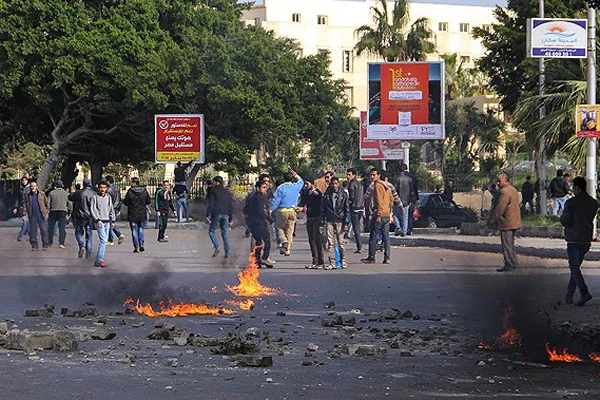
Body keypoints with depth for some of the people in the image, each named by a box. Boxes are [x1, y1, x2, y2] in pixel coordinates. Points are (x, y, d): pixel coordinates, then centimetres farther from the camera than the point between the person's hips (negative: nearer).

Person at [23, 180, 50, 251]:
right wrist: (24, 214, 1)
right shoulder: (27, 196, 9)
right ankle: (34, 246, 8)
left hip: (42, 215, -1)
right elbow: (25, 205, 10)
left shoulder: (42, 194, 5)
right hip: (32, 216, 1)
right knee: (33, 231, 1)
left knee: (44, 230, -3)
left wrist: (47, 212, 1)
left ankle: (45, 245, 3)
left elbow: (47, 203, 8)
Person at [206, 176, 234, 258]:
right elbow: (231, 206, 14)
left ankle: (216, 247, -13)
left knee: (212, 230, 9)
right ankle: (227, 253, 9)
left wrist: (208, 215, -3)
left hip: (216, 214, -4)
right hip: (226, 214, 4)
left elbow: (211, 204, -6)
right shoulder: (228, 191, 13)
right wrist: (231, 218, 17)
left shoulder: (214, 190, -1)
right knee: (224, 232, 12)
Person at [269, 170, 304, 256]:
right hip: (292, 211, 3)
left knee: (280, 228, 12)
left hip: (282, 211, -3)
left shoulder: (281, 188, -8)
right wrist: (296, 175, 40)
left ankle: (284, 241, -13)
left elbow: (276, 200, -10)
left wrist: (271, 209, -3)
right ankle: (288, 249, 5)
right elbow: (301, 181, 27)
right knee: (290, 231, 7)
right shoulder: (296, 186, 3)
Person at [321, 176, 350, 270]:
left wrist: (346, 223, -5)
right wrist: (322, 223, 3)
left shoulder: (344, 194, 1)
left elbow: (347, 209, 2)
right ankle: (332, 263, 0)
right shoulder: (326, 195, 6)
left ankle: (342, 260, 16)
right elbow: (323, 209, 9)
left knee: (340, 242, 0)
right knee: (331, 243, -2)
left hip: (340, 221, -2)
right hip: (329, 221, 2)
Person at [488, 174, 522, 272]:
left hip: (507, 223, -10)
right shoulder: (513, 190, 14)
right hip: (515, 222, 10)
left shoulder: (505, 192, -19)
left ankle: (509, 265, -3)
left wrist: (492, 221, -12)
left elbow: (499, 209, -20)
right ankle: (514, 263, 24)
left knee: (506, 245, -4)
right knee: (510, 244, 19)